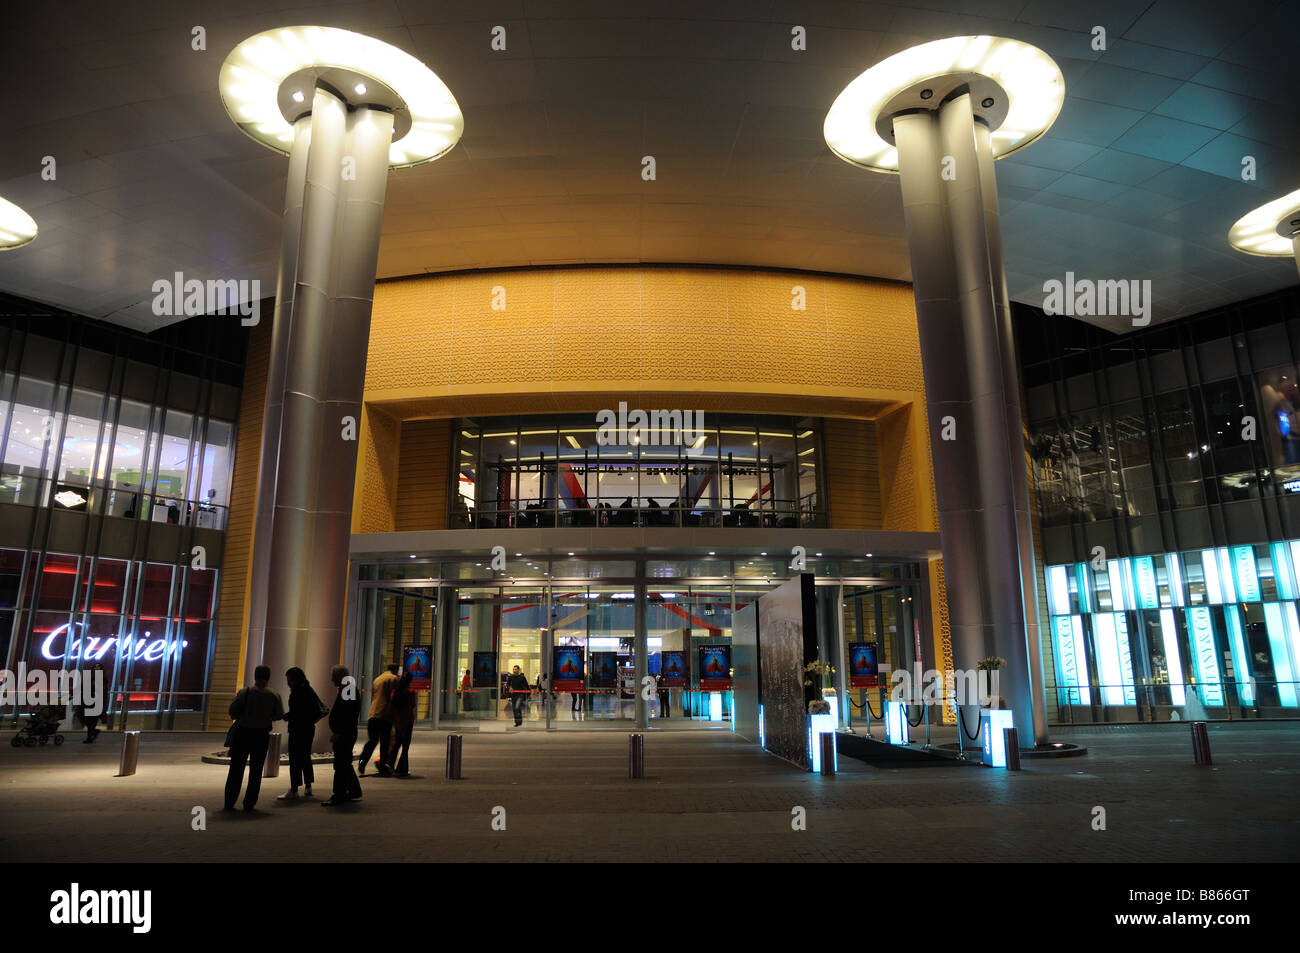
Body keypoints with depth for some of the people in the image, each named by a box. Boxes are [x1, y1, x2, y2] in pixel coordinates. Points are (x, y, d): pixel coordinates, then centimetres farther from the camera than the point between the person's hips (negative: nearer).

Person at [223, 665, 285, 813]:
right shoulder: (275, 696, -6)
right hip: (262, 735, 1)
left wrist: (241, 717, 10)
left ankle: (229, 803, 14)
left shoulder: (245, 693, -10)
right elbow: (279, 715, 1)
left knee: (236, 769, 11)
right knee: (256, 771, 10)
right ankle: (249, 805, 10)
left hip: (242, 733, 0)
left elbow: (232, 711, -10)